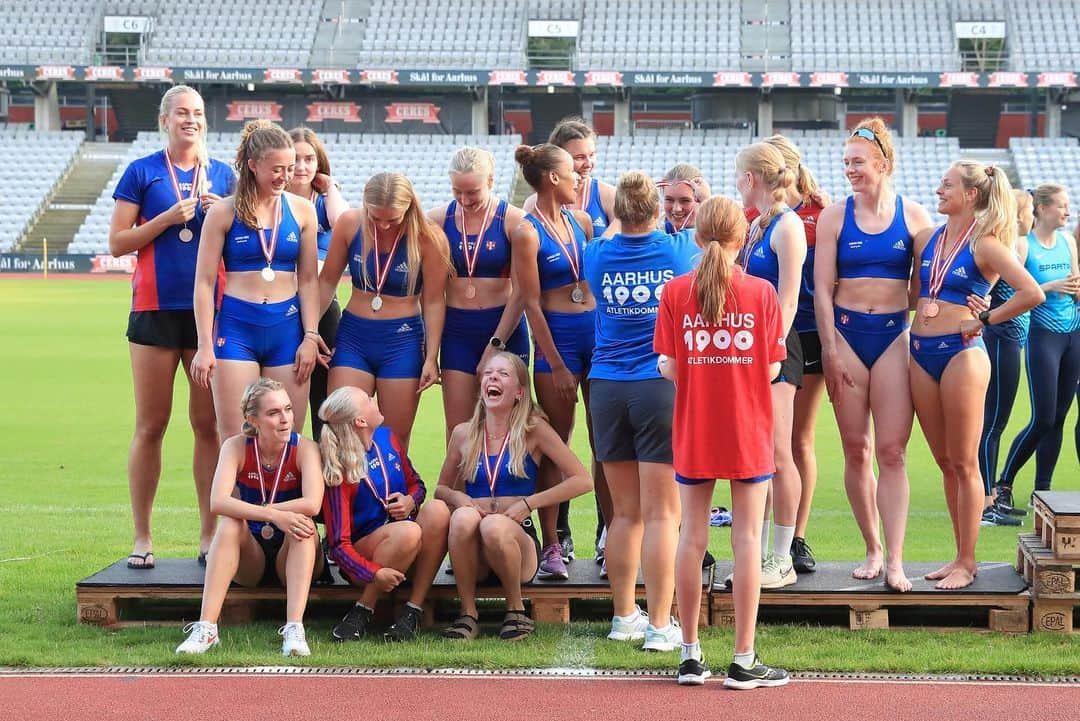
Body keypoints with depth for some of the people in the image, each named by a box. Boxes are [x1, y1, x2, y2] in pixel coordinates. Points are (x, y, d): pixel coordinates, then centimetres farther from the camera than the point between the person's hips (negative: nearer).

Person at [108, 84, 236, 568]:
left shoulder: (222, 176, 11)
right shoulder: (142, 172, 3)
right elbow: (118, 242, -1)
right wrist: (169, 218, -12)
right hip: (156, 310, -2)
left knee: (209, 424, 3)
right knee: (151, 425, 1)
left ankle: (210, 534, 9)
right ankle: (142, 537, 8)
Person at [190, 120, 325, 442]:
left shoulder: (301, 210, 7)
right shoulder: (223, 213, 0)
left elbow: (308, 279, 9)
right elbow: (204, 282, 0)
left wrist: (310, 337, 1)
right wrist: (205, 345, -5)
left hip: (287, 327, 2)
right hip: (236, 328, -2)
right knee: (235, 438, -4)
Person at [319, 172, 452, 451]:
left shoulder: (428, 238, -12)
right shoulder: (350, 223, -5)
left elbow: (434, 302, -6)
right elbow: (327, 281, 5)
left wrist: (431, 358, -7)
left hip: (403, 341, -2)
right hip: (353, 336, 2)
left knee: (395, 441, 3)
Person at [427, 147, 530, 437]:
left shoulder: (513, 220, -6)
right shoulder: (439, 219, 1)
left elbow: (521, 292, -6)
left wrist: (496, 345, -10)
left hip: (505, 327, -2)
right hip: (457, 331, 2)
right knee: (457, 429, 0)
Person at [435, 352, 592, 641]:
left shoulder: (533, 430, -1)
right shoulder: (463, 434, 7)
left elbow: (582, 481, -4)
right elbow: (441, 489, 18)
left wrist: (529, 503, -12)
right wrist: (458, 498, -6)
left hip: (518, 539, -2)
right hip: (475, 558, 2)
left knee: (495, 526, -36)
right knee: (463, 517, -32)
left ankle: (517, 611, -12)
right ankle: (467, 614, -18)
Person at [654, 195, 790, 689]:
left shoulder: (675, 292, -4)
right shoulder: (761, 292, -6)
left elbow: (667, 367, -5)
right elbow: (771, 369, -4)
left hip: (693, 432, 1)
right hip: (748, 430, -1)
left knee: (692, 537, 10)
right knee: (747, 539, 3)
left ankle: (691, 654, 14)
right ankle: (744, 661, 5)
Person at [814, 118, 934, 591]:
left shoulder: (913, 215, 2)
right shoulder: (834, 216, 3)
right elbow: (822, 289, 2)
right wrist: (830, 351, -3)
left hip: (894, 334, -1)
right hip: (846, 333, 1)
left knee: (891, 451, -6)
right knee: (856, 449, 4)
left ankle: (895, 560, -7)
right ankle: (872, 548, 16)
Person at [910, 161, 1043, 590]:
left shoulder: (985, 245, -8)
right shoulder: (927, 239, 11)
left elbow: (1032, 293, -18)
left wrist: (984, 321, -12)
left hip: (961, 353, -7)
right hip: (921, 354, 7)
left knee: (964, 465, 0)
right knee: (945, 464, 11)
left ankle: (967, 563, 6)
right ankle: (960, 556, 19)